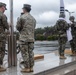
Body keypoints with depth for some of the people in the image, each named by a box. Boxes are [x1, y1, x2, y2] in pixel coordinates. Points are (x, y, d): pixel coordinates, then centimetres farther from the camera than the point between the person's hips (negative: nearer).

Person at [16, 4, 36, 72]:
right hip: (31, 38, 6)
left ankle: (27, 68, 0)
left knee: (25, 53, -2)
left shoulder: (21, 17, -8)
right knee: (30, 53, 7)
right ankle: (31, 67, 10)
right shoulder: (33, 19, 13)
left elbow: (18, 27, -2)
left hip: (24, 38, -6)